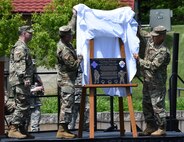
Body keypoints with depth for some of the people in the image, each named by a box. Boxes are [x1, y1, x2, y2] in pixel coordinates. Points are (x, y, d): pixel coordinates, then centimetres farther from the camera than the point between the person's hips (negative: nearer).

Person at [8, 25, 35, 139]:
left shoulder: (24, 47, 23)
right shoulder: (20, 47, -11)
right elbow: (20, 64, -22)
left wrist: (30, 78, 27)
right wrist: (25, 78, -28)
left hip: (23, 83, 11)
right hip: (20, 82, -11)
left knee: (26, 107, 11)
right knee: (22, 106, -12)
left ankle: (23, 130, 13)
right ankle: (13, 129, -13)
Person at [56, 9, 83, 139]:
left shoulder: (63, 43, 5)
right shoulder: (64, 50, -23)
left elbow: (71, 27, 20)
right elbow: (73, 65, -21)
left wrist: (75, 16, 23)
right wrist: (80, 58, -4)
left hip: (66, 79, 10)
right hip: (67, 80, -10)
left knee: (66, 104, 11)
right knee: (67, 104, -10)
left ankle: (65, 129, 15)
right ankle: (62, 130, -11)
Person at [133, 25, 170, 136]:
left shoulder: (163, 51, -20)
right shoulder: (150, 42, 6)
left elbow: (153, 66, -26)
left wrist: (139, 60, -19)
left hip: (157, 83, -9)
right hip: (147, 81, 9)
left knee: (158, 105, -6)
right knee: (147, 104, 13)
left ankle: (161, 129, 0)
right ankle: (150, 127, 22)